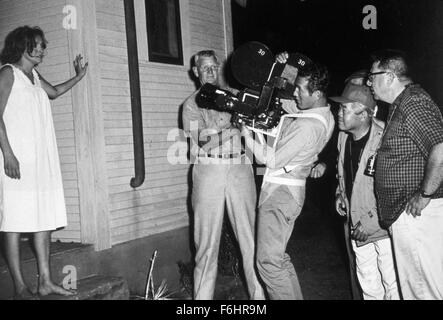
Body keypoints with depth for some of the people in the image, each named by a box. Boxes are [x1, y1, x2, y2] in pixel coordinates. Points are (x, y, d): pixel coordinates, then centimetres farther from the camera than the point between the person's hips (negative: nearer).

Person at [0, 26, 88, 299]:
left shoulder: (35, 76, 20)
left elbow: (54, 92, 42)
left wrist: (79, 77, 33)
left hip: (43, 160, 8)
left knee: (45, 219, 6)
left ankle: (45, 282, 11)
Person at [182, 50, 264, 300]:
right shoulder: (192, 103, 9)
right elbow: (201, 140, -6)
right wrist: (227, 117, -18)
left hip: (240, 169, 2)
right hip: (209, 171, -1)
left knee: (251, 237, 1)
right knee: (207, 242, 1)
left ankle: (259, 293, 10)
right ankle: (203, 295, 12)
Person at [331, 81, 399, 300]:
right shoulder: (344, 137, 3)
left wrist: (370, 222, -20)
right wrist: (341, 194, 8)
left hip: (383, 227, -7)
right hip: (358, 230, 7)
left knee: (393, 288, 3)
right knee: (369, 288, 19)